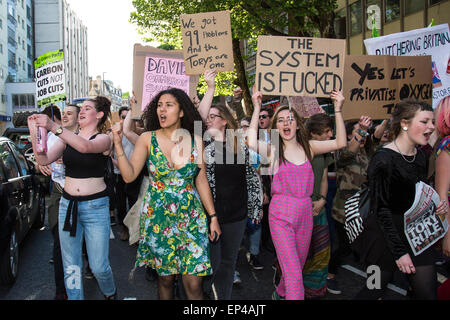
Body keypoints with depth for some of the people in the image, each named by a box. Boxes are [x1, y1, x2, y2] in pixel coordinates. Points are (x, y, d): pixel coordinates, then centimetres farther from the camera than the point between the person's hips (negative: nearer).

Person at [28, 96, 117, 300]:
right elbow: (44, 160, -3)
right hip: (68, 204, 4)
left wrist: (53, 127, -36)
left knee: (99, 267, 1)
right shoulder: (67, 138, 9)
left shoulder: (103, 139, -4)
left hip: (95, 206, -4)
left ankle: (110, 293, 31)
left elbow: (85, 147, -27)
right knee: (71, 267, 7)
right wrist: (34, 133, -17)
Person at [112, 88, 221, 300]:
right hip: (158, 217, 0)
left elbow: (201, 181, 4)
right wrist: (118, 144, -17)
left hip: (191, 217, 0)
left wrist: (213, 216, 3)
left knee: (193, 284, -2)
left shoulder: (195, 141, 0)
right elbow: (129, 176, -7)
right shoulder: (148, 139, -2)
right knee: (165, 277, 11)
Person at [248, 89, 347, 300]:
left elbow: (340, 143, -7)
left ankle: (280, 293, 48)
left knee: (298, 266, 21)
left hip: (305, 214, 5)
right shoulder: (273, 149, -5)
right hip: (281, 215, -4)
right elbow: (252, 143, -27)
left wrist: (338, 110, -13)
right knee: (293, 272, -11)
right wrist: (257, 108, -22)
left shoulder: (308, 147, 4)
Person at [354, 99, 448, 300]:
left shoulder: (421, 158, 7)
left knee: (427, 293, 5)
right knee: (376, 289, 7)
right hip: (386, 236, -7)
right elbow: (380, 209, -18)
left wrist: (434, 207, -2)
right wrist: (399, 251, -19)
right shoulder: (383, 160, -18)